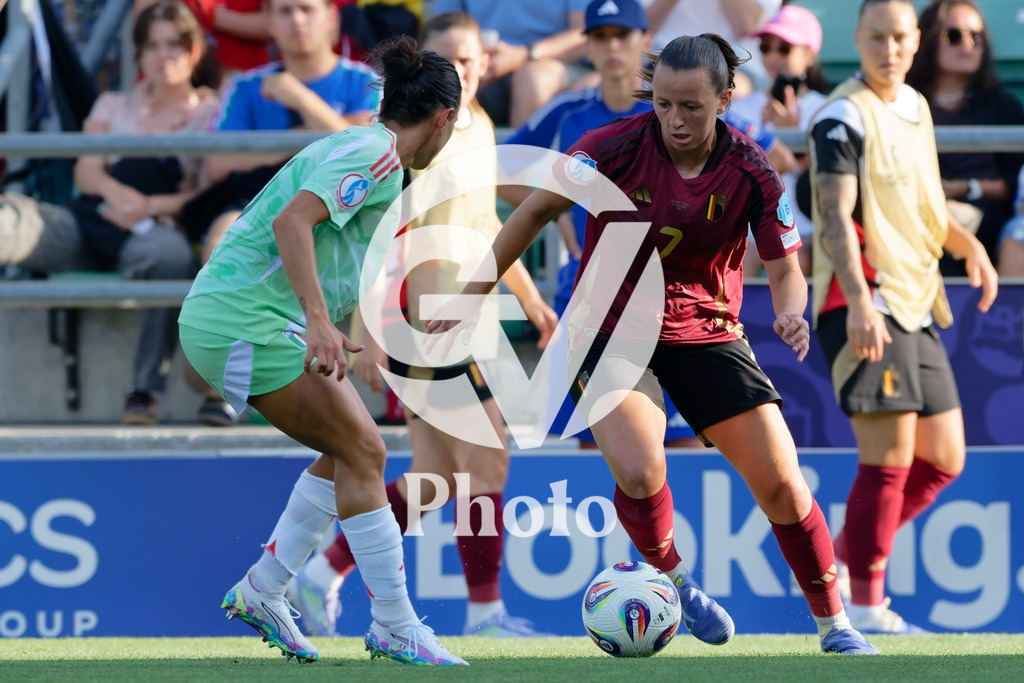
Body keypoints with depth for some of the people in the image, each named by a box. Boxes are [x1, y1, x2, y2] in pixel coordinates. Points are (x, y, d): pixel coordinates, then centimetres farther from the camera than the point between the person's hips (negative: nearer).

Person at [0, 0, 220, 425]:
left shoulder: (212, 114, 20)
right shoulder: (113, 106, 30)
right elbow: (86, 172, 14)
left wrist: (151, 206, -11)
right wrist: (116, 191, -11)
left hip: (155, 227, -3)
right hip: (90, 219, 3)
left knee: (169, 251, -42)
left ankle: (145, 391, -37)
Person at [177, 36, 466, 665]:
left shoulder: (360, 147, 18)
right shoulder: (374, 154, -12)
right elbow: (292, 221, -25)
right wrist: (319, 323, -31)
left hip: (217, 314, 10)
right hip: (247, 319, -10)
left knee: (350, 450, 13)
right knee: (363, 452, -8)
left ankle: (264, 590, 15)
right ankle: (395, 628, -8)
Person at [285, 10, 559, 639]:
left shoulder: (479, 127, 13)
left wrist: (531, 298, 31)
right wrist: (371, 332, -25)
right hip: (424, 318, -9)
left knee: (437, 479, 11)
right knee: (487, 465, -6)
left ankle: (324, 574, 18)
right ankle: (485, 611, 3)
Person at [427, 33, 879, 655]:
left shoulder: (751, 172, -13)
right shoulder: (619, 147, -17)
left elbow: (785, 267, -4)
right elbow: (537, 209, -6)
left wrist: (791, 313, -27)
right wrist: (475, 294, -5)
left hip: (707, 332, 2)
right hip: (611, 327, -2)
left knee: (781, 481, -4)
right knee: (639, 473, -25)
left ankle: (835, 625, 13)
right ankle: (673, 580, 7)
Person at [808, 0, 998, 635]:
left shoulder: (915, 106, 16)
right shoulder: (844, 117, -10)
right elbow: (836, 217, -20)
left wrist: (969, 244, 13)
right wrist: (859, 302, -31)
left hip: (916, 308, 8)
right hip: (864, 307, -8)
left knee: (943, 459, 9)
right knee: (889, 457, -11)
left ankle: (844, 555, 21)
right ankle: (865, 606, -4)